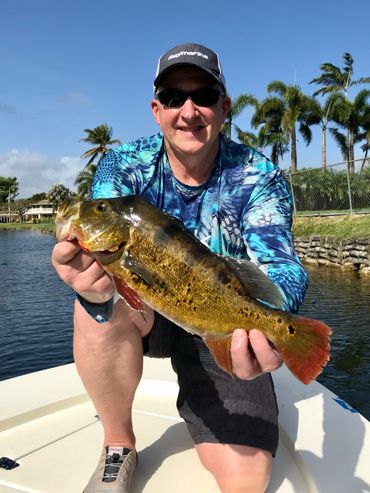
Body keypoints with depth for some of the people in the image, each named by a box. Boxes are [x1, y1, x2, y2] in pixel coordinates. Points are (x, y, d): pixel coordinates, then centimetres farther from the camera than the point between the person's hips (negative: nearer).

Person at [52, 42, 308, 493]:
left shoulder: (258, 178, -14)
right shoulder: (123, 165, -11)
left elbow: (281, 265, -29)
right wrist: (94, 288, -51)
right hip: (148, 313, 1)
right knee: (101, 302, -33)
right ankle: (118, 448, -6)